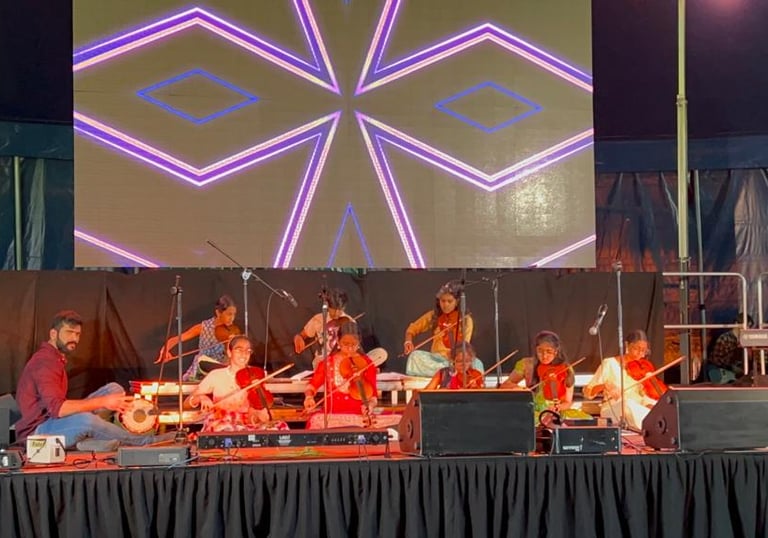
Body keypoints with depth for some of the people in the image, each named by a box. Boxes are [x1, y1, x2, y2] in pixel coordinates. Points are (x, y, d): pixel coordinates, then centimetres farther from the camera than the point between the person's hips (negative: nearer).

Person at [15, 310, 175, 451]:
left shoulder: (56, 358, 16)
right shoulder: (44, 361, -17)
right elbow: (56, 408, -28)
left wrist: (105, 402, 3)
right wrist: (101, 402, -26)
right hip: (36, 433, -10)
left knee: (114, 389, 1)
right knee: (85, 419, -40)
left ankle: (87, 439, -22)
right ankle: (143, 442, -21)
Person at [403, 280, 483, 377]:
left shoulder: (466, 320, -3)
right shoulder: (433, 316, 4)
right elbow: (412, 329, 12)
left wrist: (451, 335, -27)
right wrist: (408, 341, -9)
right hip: (436, 360, 3)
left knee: (476, 364, -33)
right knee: (415, 356, -28)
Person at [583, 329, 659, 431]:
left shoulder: (643, 367, 13)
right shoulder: (610, 364, 2)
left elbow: (645, 396, 3)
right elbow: (588, 392, -1)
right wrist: (604, 386, -22)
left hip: (639, 409, 4)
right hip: (613, 410, -4)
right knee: (629, 404, -38)